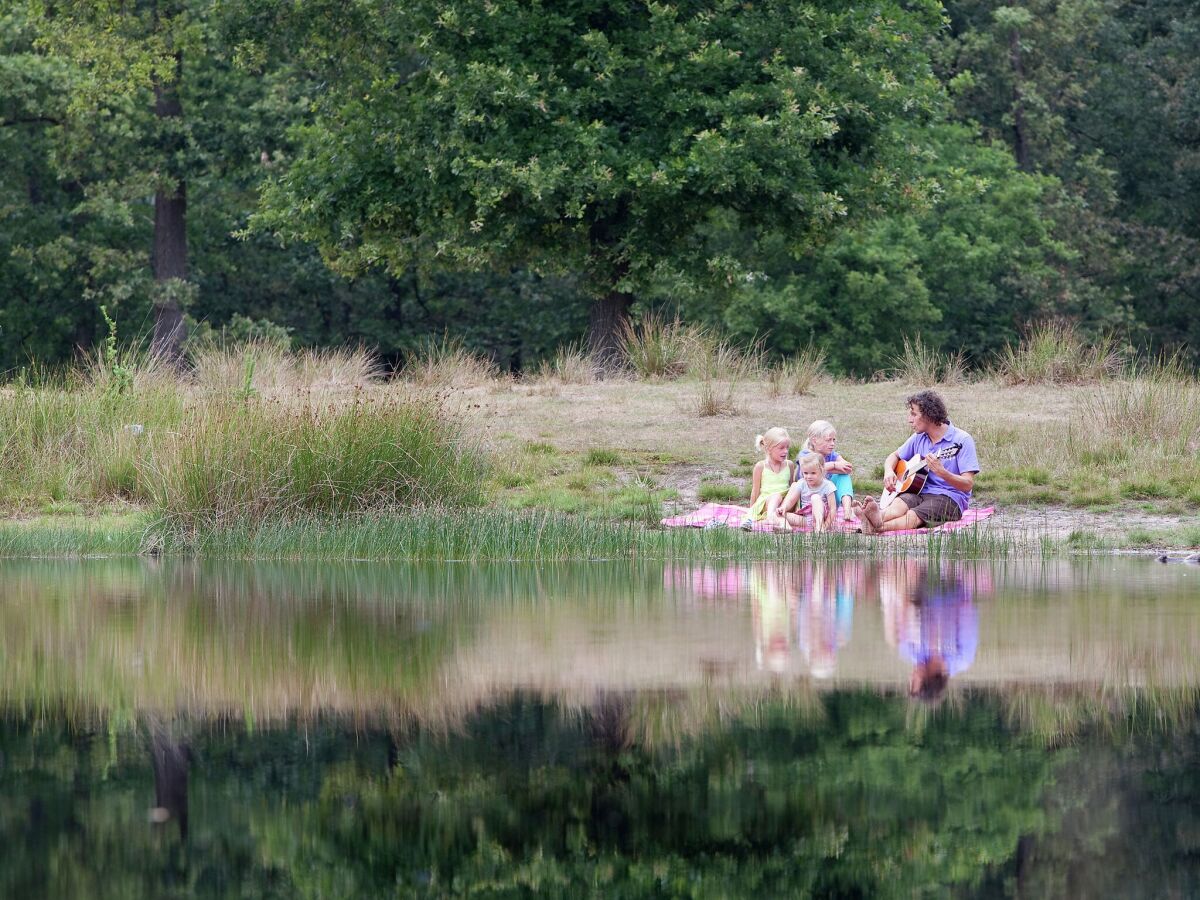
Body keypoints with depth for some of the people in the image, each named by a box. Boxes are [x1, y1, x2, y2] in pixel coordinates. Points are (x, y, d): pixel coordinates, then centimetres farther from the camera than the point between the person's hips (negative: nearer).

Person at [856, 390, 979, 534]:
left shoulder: (961, 440, -6)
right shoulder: (919, 438, 16)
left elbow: (968, 484, -13)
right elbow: (895, 456, 29)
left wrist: (941, 472, -31)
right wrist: (889, 471, 4)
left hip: (950, 498, -6)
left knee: (912, 517, -35)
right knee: (899, 505, -31)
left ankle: (877, 526, -65)